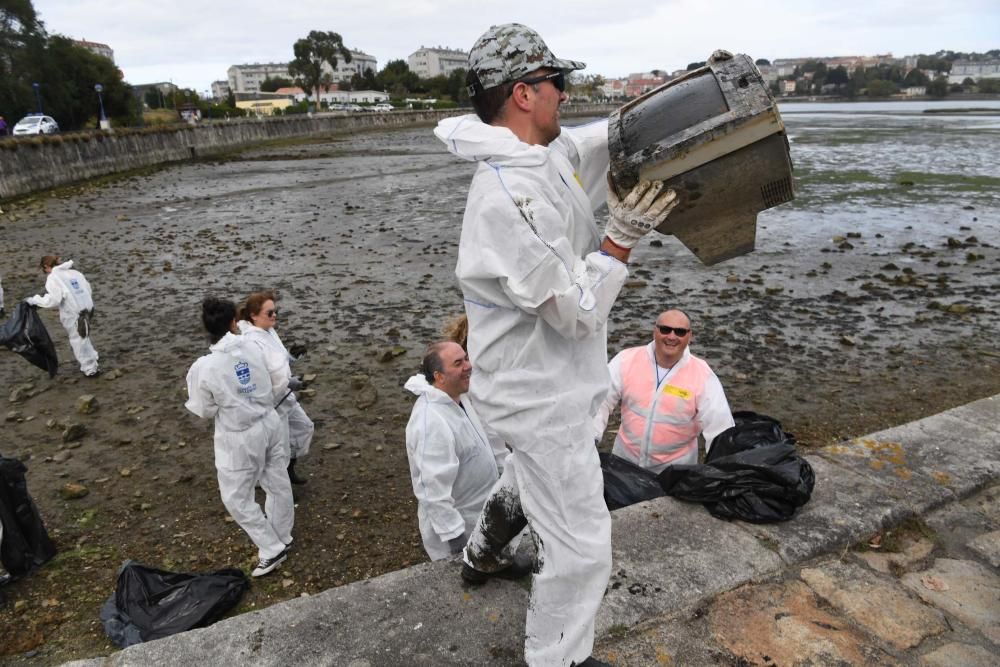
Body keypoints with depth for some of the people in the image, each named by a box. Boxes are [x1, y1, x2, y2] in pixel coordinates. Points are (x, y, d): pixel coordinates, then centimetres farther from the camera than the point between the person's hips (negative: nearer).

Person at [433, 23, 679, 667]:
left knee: (530, 474, 35)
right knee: (581, 548, 6)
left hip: (546, 383, 10)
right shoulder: (509, 197, -29)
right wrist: (623, 237, -22)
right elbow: (579, 312, -26)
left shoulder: (549, 154, 0)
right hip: (542, 396, -10)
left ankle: (484, 556, 60)